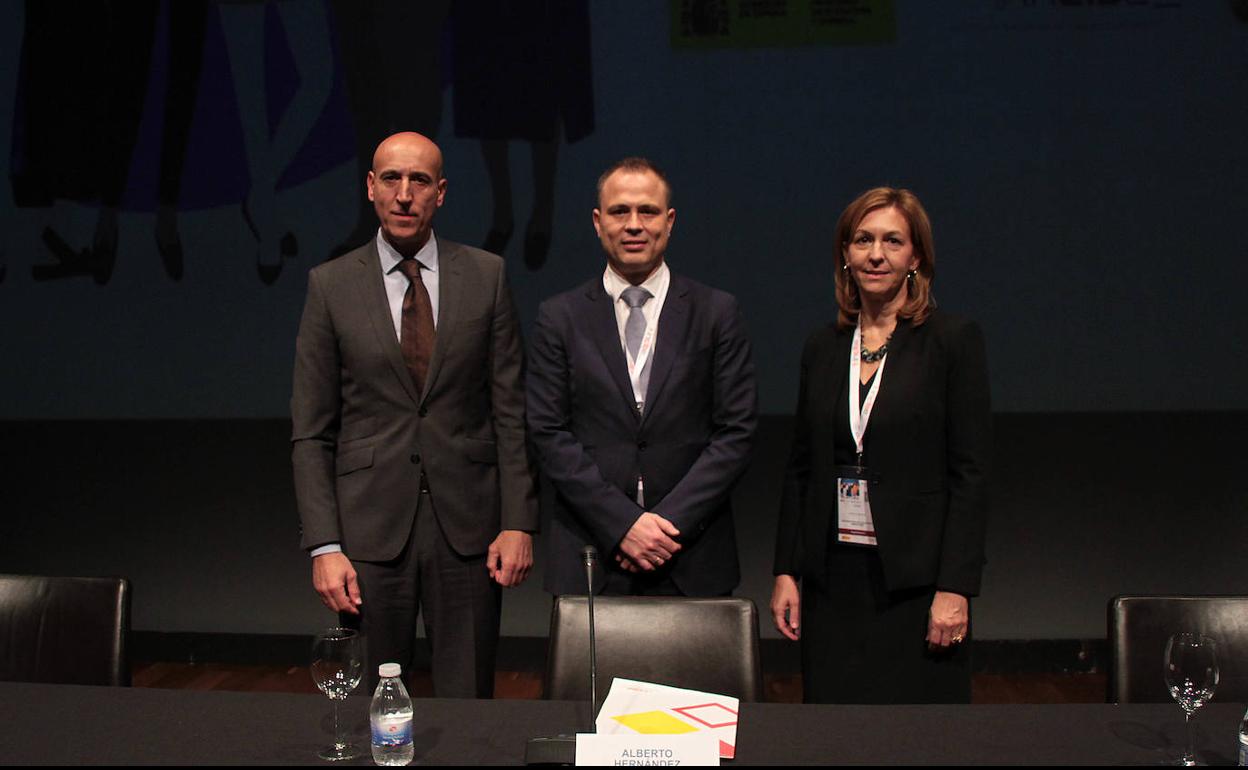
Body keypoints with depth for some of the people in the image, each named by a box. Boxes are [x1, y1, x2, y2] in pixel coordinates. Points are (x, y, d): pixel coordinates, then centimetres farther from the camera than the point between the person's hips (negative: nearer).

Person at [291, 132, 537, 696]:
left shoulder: (486, 276, 3)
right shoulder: (330, 285, 2)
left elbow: (510, 411, 3)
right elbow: (311, 431, 1)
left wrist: (518, 522, -3)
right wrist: (323, 546, -6)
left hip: (467, 523, 0)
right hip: (369, 525, 0)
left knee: (468, 703, 7)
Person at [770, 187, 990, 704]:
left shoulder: (953, 340, -3)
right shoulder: (823, 348, 9)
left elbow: (970, 473, -7)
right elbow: (800, 469, 12)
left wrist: (955, 587, -12)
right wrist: (785, 571, 6)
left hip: (915, 580, -4)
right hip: (833, 578, 4)